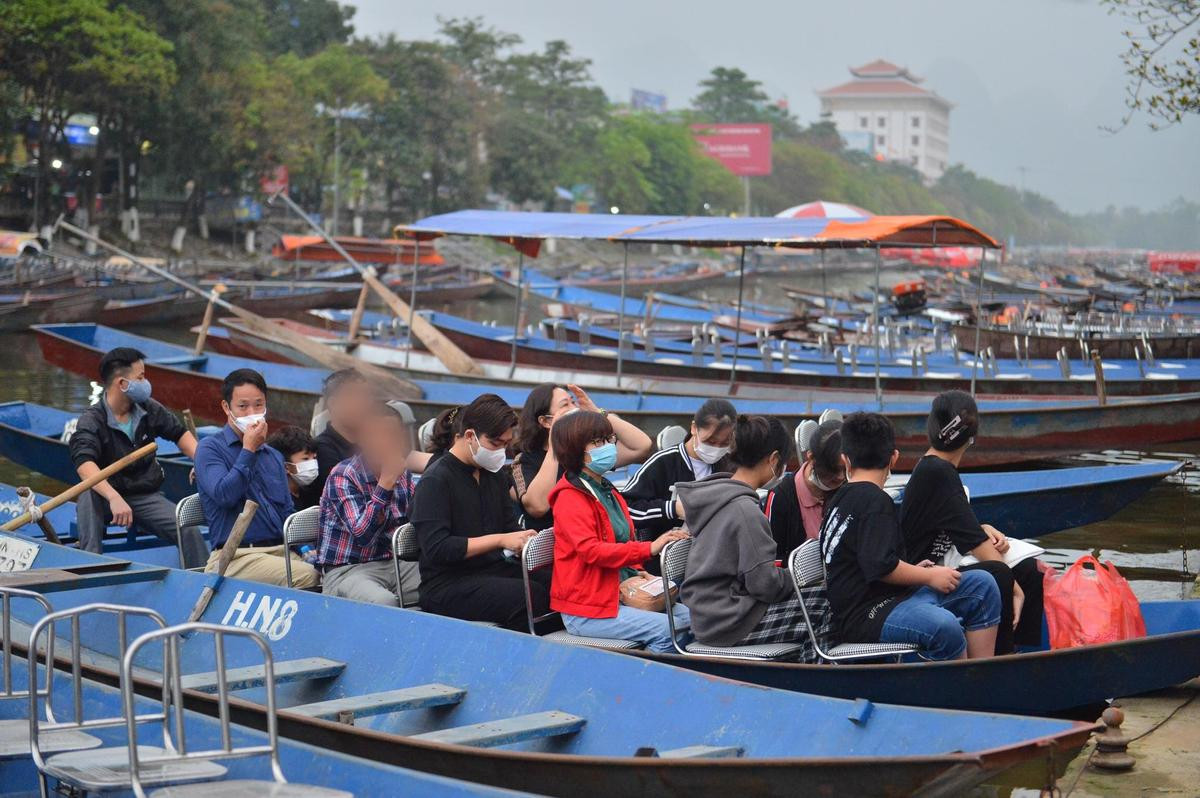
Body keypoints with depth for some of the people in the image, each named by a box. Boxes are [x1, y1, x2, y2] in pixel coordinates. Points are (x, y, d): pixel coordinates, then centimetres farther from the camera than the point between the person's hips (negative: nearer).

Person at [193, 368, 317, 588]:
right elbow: (224, 495, -13)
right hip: (236, 556, -6)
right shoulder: (209, 449, 4)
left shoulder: (274, 456, 24)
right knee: (305, 576, -32)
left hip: (281, 551, 6)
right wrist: (249, 450, -8)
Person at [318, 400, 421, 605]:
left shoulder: (403, 474, 8)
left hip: (394, 564, 6)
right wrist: (386, 481, -25)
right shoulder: (343, 476, -12)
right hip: (346, 570, -6)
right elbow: (362, 535, -23)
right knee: (384, 603, -37)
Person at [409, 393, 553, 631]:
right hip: (446, 585, -7)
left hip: (493, 571, 7)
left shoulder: (494, 473, 15)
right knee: (533, 595, -29)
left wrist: (528, 539, -7)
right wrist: (500, 540, -21)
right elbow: (436, 548, -18)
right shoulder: (435, 481, -9)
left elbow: (511, 526, 17)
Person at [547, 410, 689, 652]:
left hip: (621, 594, 9)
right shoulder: (570, 498, -12)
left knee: (688, 616, -6)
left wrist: (638, 573, 12)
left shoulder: (607, 491, 17)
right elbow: (591, 551, -24)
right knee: (666, 630, -24)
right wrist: (649, 549, -29)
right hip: (585, 610, -9)